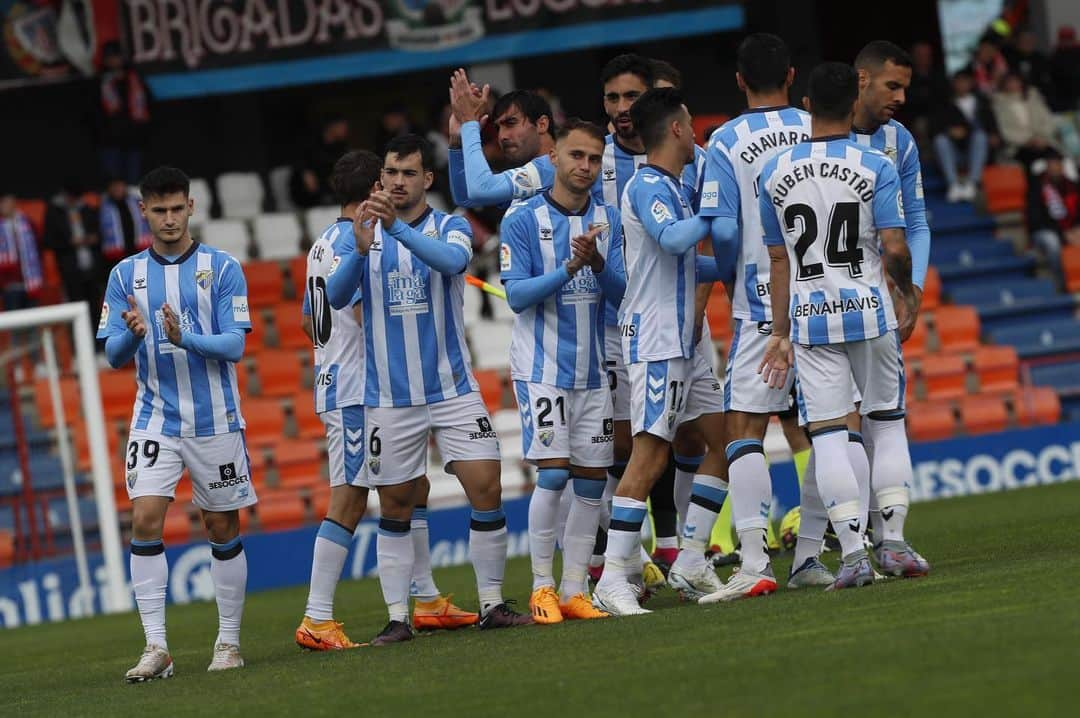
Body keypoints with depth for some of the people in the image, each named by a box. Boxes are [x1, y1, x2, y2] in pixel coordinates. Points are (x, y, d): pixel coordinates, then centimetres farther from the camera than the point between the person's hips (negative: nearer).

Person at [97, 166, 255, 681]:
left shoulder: (223, 269, -1)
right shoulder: (126, 275, 5)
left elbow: (235, 345, -7)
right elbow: (114, 355, 2)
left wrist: (185, 338, -25)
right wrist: (132, 333, -20)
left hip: (216, 421, -1)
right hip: (155, 421, 1)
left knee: (223, 528, 5)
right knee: (145, 519, -14)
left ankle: (229, 642, 18)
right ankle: (156, 647, -13)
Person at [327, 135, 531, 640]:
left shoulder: (450, 227, 1)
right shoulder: (363, 236, 4)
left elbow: (451, 259, -23)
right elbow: (337, 296, -11)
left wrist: (397, 226, -37)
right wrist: (361, 250, -30)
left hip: (453, 389, -1)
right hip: (389, 399, 1)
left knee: (487, 491, -7)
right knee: (394, 509, 3)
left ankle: (492, 604, 4)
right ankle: (398, 617, 9)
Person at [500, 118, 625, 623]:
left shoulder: (609, 221, 8)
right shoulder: (523, 220, -5)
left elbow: (622, 295, 3)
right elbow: (516, 294, -10)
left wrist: (598, 263, -17)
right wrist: (569, 269, -23)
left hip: (593, 369, 5)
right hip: (542, 368, -5)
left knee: (592, 479, 4)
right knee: (553, 472, -13)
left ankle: (575, 590, 11)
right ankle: (542, 587, -3)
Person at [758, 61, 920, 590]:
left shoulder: (776, 175, 1)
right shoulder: (876, 167, -7)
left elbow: (779, 262, 6)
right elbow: (894, 248, -12)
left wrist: (781, 334, 13)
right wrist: (906, 291, 8)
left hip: (810, 318, 1)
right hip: (868, 309, -1)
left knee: (827, 435, 0)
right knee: (887, 423, 13)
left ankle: (853, 553, -6)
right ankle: (893, 536, 7)